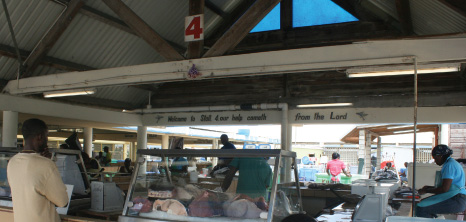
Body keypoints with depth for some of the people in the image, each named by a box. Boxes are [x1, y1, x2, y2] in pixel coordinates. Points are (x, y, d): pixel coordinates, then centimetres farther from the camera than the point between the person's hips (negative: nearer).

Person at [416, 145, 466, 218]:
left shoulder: (449, 165, -14)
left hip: (456, 201, -11)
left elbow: (444, 189, -20)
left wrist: (426, 191, -7)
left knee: (421, 208, -21)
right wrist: (429, 187, 20)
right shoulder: (452, 163, 20)